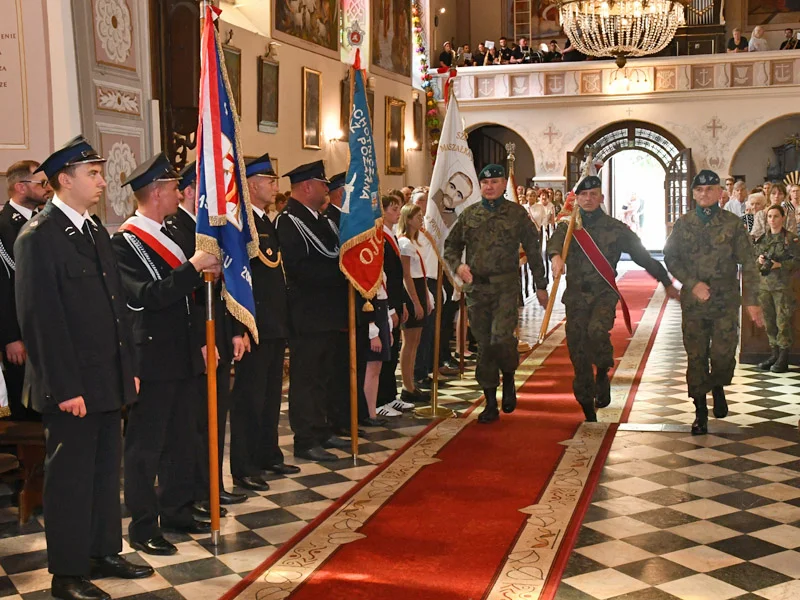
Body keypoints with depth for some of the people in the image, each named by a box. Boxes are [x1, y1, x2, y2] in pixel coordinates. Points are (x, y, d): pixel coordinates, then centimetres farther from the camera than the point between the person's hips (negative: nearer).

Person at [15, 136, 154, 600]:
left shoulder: (97, 232, 13)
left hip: (109, 381, 8)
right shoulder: (38, 237, -13)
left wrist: (129, 368, 13)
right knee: (70, 476, 4)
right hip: (71, 386, -8)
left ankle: (104, 553, 31)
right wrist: (65, 388, -19)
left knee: (106, 470, 16)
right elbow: (41, 319, -17)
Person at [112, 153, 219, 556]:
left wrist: (201, 341, 18)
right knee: (145, 444, 1)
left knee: (182, 439, 16)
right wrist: (194, 267, -24)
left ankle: (177, 511, 30)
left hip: (183, 355, 9)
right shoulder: (125, 242, -13)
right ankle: (143, 526, 11)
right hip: (152, 359, -9)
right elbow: (149, 296, -26)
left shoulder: (168, 235, 14)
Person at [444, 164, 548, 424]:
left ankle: (509, 380, 11)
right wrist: (458, 266, -4)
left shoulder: (516, 213, 5)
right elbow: (451, 245, 17)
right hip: (476, 286, 3)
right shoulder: (469, 214, 11)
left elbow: (532, 249, 8)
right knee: (484, 344, 6)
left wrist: (541, 285, 9)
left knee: (501, 338, -20)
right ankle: (491, 403, 15)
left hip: (506, 285, -3)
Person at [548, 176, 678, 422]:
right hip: (576, 295, 2)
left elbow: (643, 255, 12)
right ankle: (588, 410, 16)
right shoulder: (567, 226, 7)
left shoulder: (615, 228, 5)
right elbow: (555, 241, -16)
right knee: (578, 352, 3)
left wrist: (667, 282, 16)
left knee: (597, 330, -31)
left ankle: (602, 373, -1)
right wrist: (556, 256, -40)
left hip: (604, 293, -2)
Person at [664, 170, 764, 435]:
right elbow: (670, 258, 4)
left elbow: (748, 264, -1)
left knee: (723, 354, -7)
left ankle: (718, 386, 27)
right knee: (696, 358, 3)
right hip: (693, 302, 1)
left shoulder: (732, 224, 0)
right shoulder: (683, 224, 5)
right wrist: (692, 284, -11)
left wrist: (752, 301, -8)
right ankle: (700, 412, 16)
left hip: (726, 302, -1)